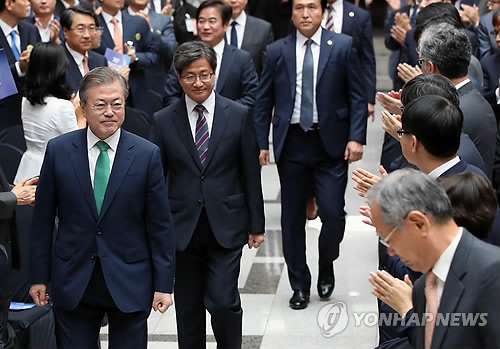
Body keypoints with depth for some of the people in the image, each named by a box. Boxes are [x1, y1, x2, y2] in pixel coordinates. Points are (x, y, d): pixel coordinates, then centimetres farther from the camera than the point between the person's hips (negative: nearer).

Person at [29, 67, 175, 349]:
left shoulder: (147, 154, -5)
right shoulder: (58, 151, -2)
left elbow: (160, 225, -2)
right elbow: (43, 220, 4)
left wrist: (164, 284, -3)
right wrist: (40, 277, 4)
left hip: (130, 283, -1)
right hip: (73, 282, 1)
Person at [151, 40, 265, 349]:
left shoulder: (239, 115, -1)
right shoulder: (164, 121, 1)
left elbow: (251, 174, 2)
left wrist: (256, 224, 3)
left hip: (226, 226, -1)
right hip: (183, 228, 2)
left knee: (223, 301, -7)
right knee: (188, 307, 9)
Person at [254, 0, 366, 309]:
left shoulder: (343, 46, 0)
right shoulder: (277, 51, 5)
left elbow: (358, 96, -1)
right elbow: (264, 101, 7)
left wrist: (356, 137, -10)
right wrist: (262, 142, 1)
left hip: (330, 143, -2)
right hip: (291, 143, 2)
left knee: (333, 213, -8)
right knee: (292, 217, 7)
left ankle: (326, 265, 23)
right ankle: (300, 285, 22)